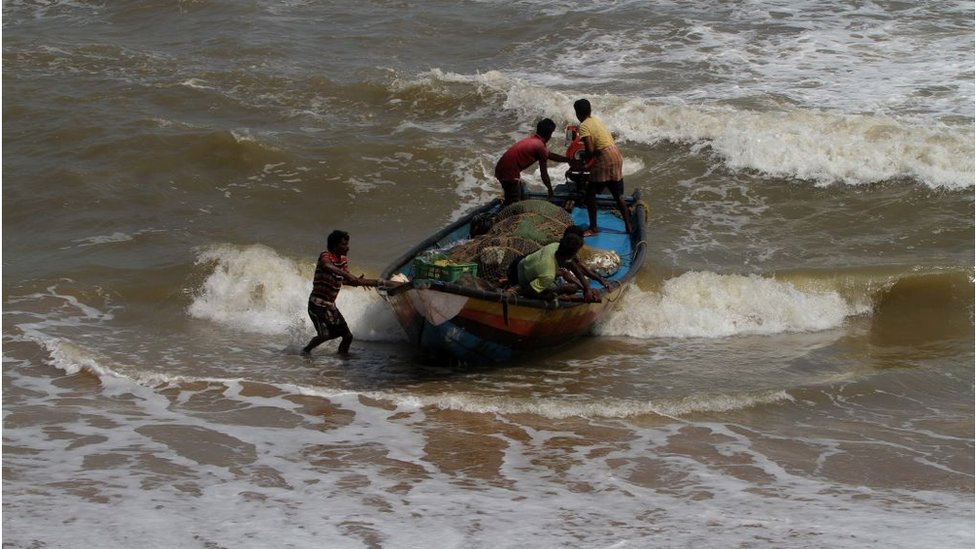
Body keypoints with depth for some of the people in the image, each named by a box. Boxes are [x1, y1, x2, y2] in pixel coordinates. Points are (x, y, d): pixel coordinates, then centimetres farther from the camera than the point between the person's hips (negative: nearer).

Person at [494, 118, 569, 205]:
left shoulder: (532, 140, 17)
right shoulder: (540, 146, -10)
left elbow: (550, 155, 33)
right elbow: (544, 174, -2)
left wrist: (569, 160, 40)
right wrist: (550, 190, 12)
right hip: (509, 172, -10)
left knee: (521, 198, 22)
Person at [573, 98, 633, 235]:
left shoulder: (584, 126, -10)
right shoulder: (596, 120, 15)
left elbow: (590, 150, -20)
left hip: (604, 159, -8)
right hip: (617, 156, 8)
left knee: (590, 193, 3)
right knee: (618, 195, 16)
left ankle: (593, 227, 3)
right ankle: (629, 226, 18)